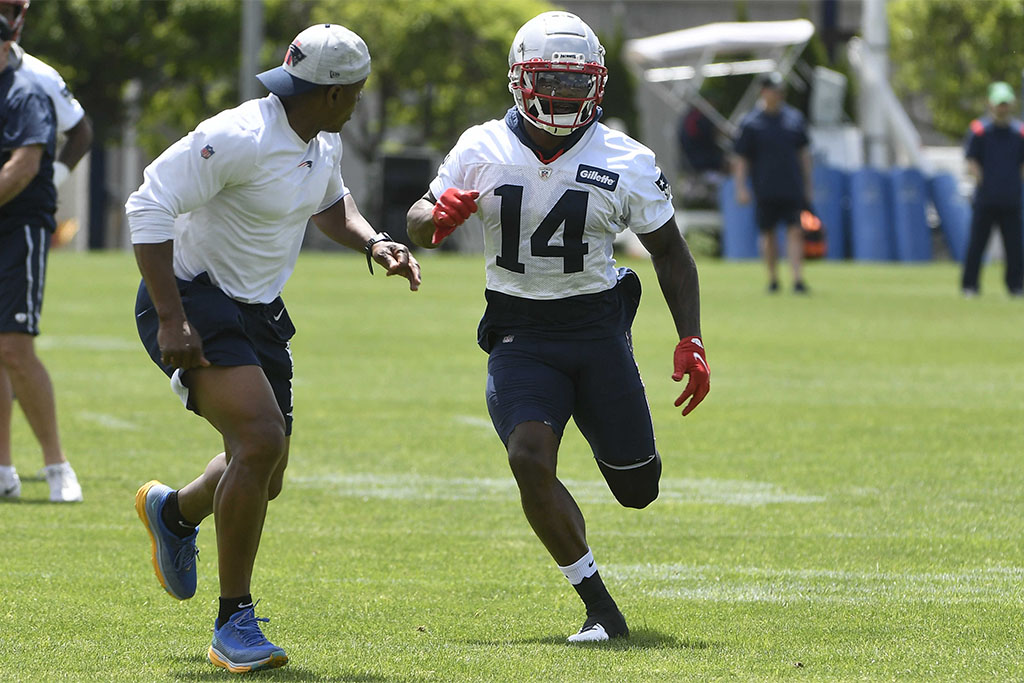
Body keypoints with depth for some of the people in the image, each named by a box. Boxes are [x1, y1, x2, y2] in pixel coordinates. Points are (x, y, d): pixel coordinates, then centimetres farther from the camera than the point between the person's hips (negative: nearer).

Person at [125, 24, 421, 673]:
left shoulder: (324, 143, 4)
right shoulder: (239, 138, -24)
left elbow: (330, 201, 26)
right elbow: (150, 208, -25)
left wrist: (372, 242, 4)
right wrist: (171, 321, -28)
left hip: (257, 310, 9)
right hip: (195, 299, -9)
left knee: (264, 477, 12)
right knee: (262, 440, -25)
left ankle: (174, 511, 49)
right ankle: (235, 624, -15)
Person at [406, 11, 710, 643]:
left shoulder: (626, 163, -7)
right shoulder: (483, 151, -5)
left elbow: (670, 251, 5)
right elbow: (417, 225, 7)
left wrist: (691, 341, -3)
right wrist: (438, 215, -17)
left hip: (596, 326, 1)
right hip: (519, 334, 0)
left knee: (638, 491, 5)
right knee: (530, 460, -25)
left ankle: (617, 444, 46)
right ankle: (600, 609, -12)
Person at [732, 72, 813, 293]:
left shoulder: (795, 118, 8)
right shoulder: (751, 123, -2)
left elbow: (804, 152, 17)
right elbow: (740, 158, -1)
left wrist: (807, 184, 16)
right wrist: (740, 188, -7)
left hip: (792, 189, 2)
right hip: (765, 190, -2)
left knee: (794, 231, -8)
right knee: (768, 233, 6)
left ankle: (798, 279, -13)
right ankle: (772, 279, 19)